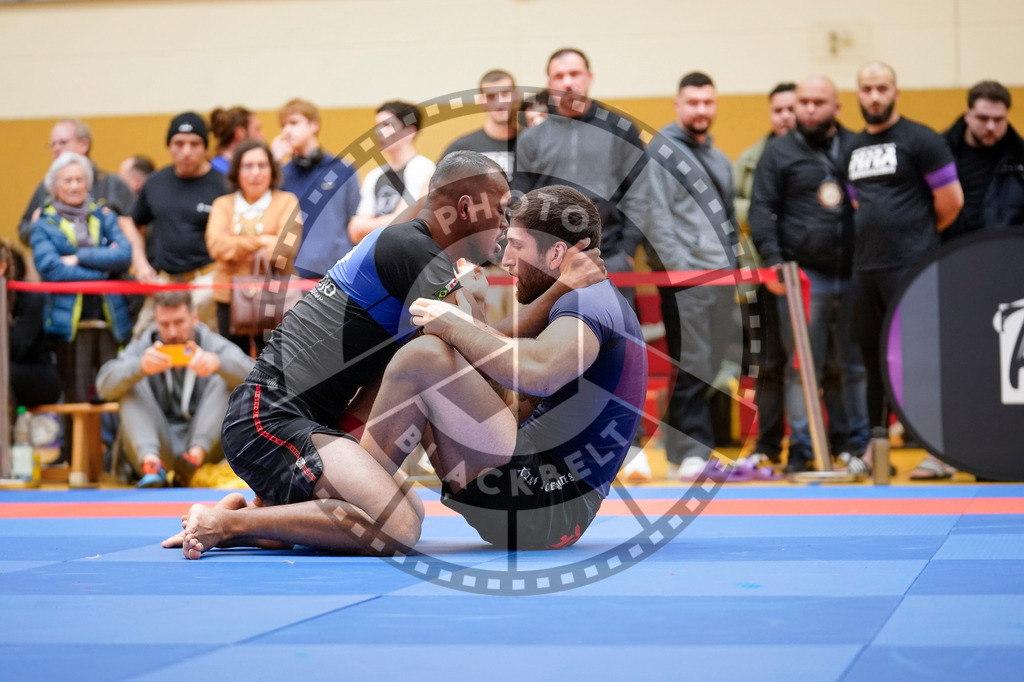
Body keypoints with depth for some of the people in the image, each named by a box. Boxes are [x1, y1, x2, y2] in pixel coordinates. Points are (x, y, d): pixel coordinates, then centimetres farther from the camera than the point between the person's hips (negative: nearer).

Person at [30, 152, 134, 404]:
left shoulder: (105, 217, 15)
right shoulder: (44, 225, 8)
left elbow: (124, 256, -2)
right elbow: (50, 268, -9)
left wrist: (79, 257, -8)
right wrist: (102, 271, -8)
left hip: (111, 321, 2)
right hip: (71, 323, -2)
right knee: (76, 398, -4)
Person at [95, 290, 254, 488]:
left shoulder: (213, 345, 2)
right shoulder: (143, 348, 4)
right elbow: (104, 386, -14)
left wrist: (217, 363, -40)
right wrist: (141, 366, -35)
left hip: (206, 444, -1)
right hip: (159, 447, 1)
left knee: (226, 380, -16)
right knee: (131, 386, -15)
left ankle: (196, 455, -35)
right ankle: (150, 462, -38)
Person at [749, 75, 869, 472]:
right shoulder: (779, 153, 6)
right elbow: (761, 209, 1)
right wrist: (772, 259, -12)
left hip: (853, 274, 2)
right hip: (803, 274, -2)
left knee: (856, 364, 7)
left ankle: (856, 442, 17)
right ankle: (801, 448, 4)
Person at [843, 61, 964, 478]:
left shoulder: (919, 140, -5)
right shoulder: (854, 147, 15)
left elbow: (951, 199, -6)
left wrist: (920, 234, 6)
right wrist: (874, 234, 13)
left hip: (911, 267, -7)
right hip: (866, 267, 7)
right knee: (875, 359, 11)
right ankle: (875, 451, 19)